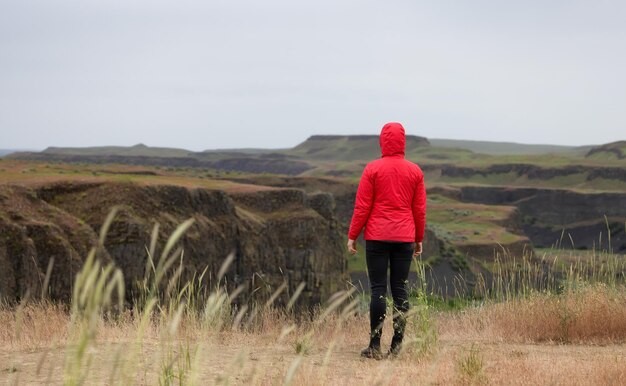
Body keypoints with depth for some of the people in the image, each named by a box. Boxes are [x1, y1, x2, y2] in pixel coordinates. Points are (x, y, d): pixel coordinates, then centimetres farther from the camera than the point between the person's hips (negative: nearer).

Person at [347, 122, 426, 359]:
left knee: (378, 289, -2)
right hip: (405, 238, 2)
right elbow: (420, 209, 8)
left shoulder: (373, 169, -3)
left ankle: (375, 346, -3)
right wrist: (419, 239, 17)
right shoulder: (415, 171, 5)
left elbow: (362, 206, -5)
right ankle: (397, 345, 5)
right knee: (400, 289, 6)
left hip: (377, 236, -2)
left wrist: (352, 236, 2)